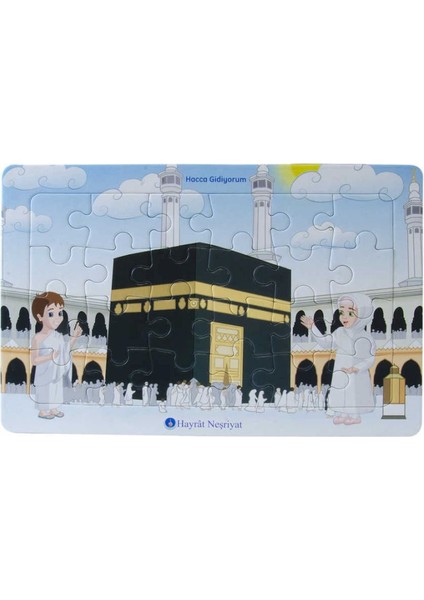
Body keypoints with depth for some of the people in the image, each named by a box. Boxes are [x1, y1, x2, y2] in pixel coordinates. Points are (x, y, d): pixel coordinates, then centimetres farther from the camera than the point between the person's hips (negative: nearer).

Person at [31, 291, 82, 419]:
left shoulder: (57, 335, -4)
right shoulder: (38, 338, -26)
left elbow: (67, 348, 11)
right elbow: (34, 360, -25)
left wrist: (75, 336, -2)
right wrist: (49, 356, -36)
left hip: (57, 373, 7)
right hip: (45, 374, -7)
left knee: (56, 390, 20)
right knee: (45, 391, 8)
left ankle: (53, 409, 37)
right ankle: (42, 411, 26)